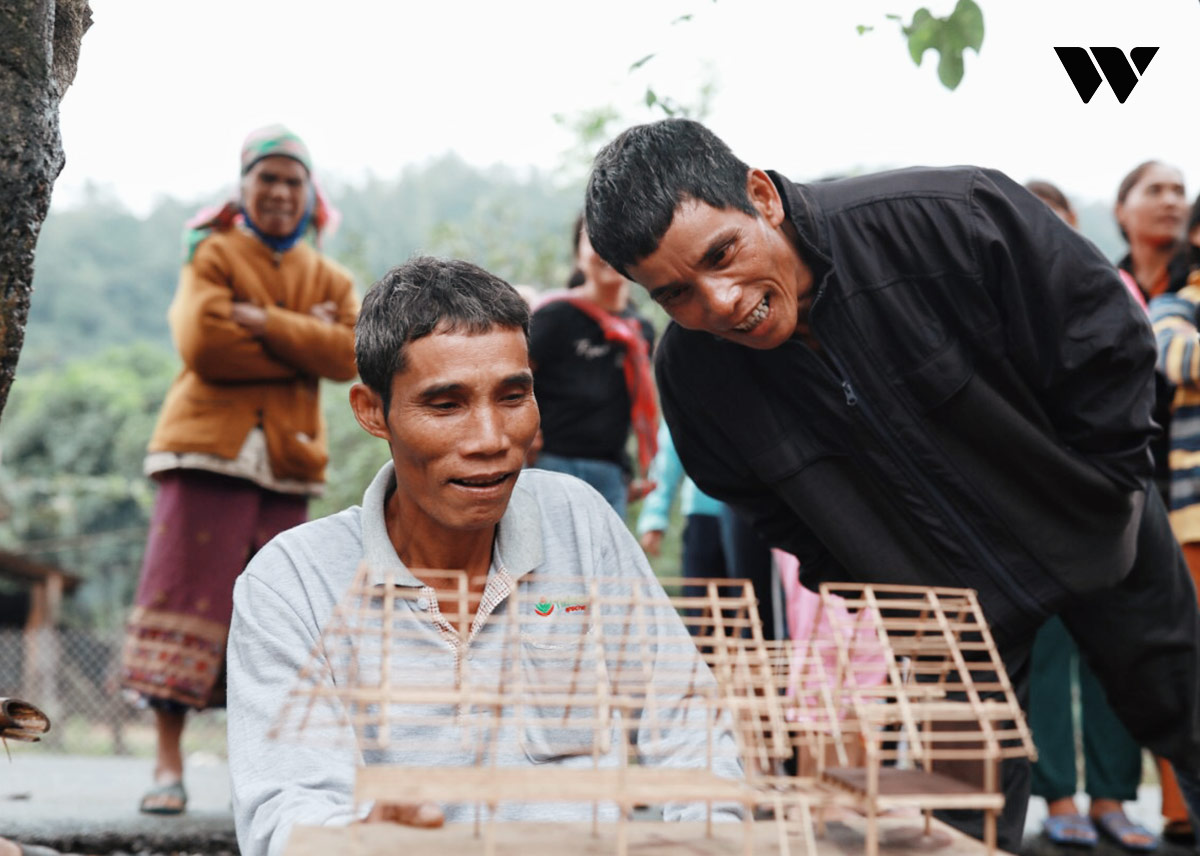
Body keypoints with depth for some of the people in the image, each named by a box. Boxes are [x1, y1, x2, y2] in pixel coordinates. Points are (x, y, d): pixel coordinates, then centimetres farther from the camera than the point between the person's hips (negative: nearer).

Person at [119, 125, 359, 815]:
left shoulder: (330, 279, 15)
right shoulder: (213, 256, 6)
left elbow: (351, 351, -5)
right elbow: (204, 344, -12)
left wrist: (264, 323, -14)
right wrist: (302, 344, -10)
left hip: (287, 460, 3)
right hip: (210, 448, -3)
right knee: (187, 598, -6)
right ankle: (169, 765, -3)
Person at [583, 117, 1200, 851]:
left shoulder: (948, 217, -32)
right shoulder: (691, 375, -21)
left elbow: (1108, 343, -17)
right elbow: (780, 516, 0)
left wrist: (1100, 496, -12)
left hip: (1091, 539, -1)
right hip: (937, 600, 1)